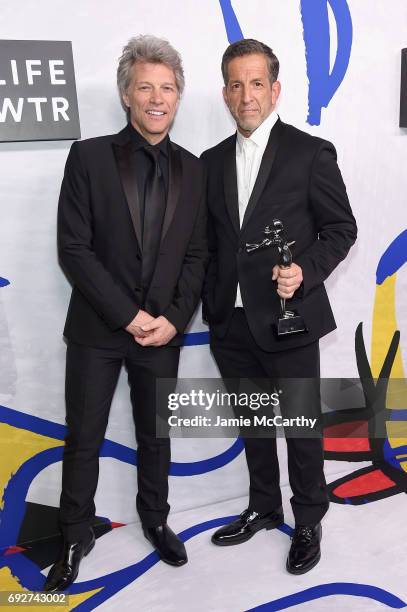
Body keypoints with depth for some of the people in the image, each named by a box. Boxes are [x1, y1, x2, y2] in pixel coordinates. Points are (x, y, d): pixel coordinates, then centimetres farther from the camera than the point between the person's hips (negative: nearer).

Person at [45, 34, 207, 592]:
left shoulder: (192, 169, 3)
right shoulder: (89, 157, -6)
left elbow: (196, 255, 4)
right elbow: (73, 249, -11)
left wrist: (174, 319, -9)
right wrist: (128, 315, -15)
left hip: (163, 331, 2)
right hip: (97, 328, -2)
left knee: (155, 435, 17)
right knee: (83, 439, 10)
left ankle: (155, 519, 41)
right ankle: (77, 536, 32)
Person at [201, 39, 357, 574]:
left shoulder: (311, 152, -6)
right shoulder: (212, 161, 9)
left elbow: (341, 228, -3)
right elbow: (212, 240, 13)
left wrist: (306, 270, -20)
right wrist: (212, 304, 6)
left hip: (289, 319, -4)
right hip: (232, 322, 5)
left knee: (301, 426, 10)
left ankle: (308, 520, 33)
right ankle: (264, 507, 40)